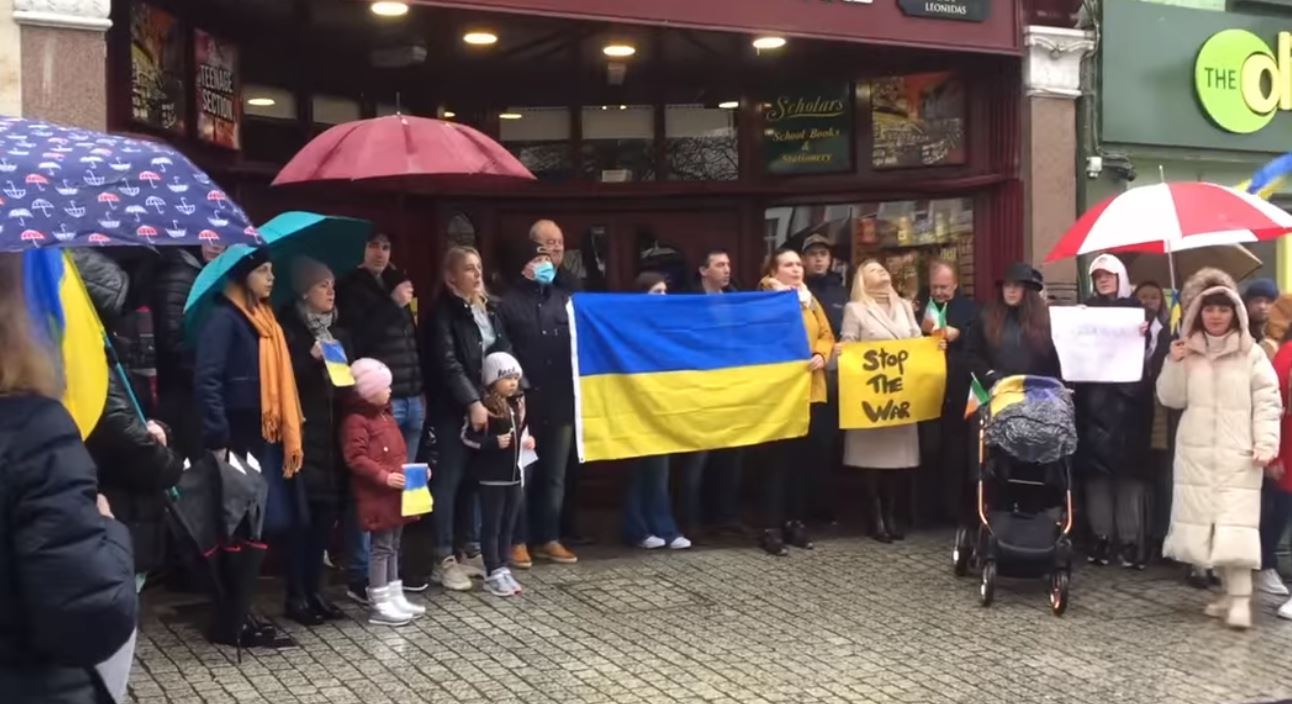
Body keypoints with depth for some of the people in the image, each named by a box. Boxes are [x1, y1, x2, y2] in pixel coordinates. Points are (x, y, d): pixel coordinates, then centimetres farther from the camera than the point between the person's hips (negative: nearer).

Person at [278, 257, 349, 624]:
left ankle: (315, 590, 18)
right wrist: (311, 359, -20)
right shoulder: (289, 329, -5)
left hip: (334, 432, 6)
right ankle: (296, 596, 5)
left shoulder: (338, 331, 15)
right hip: (303, 434, -6)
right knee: (302, 514, -5)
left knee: (328, 510, 7)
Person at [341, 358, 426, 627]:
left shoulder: (386, 415, 16)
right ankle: (379, 605, 3)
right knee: (381, 547, -4)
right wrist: (384, 476, -25)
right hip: (376, 495, -9)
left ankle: (395, 597, 22)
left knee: (393, 545, 14)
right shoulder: (356, 420, -14)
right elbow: (356, 459, -20)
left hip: (396, 493, 9)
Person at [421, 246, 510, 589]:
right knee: (450, 478, -3)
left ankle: (469, 550, 20)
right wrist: (472, 402, -22)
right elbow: (447, 362, -15)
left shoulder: (490, 307, 12)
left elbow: (504, 351, 14)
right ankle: (444, 559, 1)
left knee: (474, 478, 10)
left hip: (489, 403, 6)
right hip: (454, 408, -6)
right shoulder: (442, 312, -7)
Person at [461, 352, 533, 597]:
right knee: (492, 526, 2)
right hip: (491, 477, -7)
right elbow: (467, 436, -14)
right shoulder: (483, 406, -16)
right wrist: (494, 442, -22)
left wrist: (526, 441, 6)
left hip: (515, 474, 7)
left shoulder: (517, 404, 9)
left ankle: (503, 570, 22)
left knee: (508, 526, 13)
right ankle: (493, 574, 9)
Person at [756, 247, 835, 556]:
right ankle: (771, 528, -3)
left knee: (804, 458, 9)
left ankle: (795, 521, 19)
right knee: (780, 458, -7)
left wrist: (821, 356, -4)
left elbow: (827, 336, 14)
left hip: (811, 389, 6)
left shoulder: (810, 300, 16)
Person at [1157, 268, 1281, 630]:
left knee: (1235, 524, -10)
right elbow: (1172, 398, 5)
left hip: (1237, 454, -3)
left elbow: (1267, 402, -1)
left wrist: (1266, 443, -10)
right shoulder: (1186, 351, 9)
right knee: (1203, 521, 3)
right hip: (1196, 453, 3)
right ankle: (1230, 592, 13)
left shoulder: (1251, 353, 1)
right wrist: (1174, 364, -9)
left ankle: (1241, 599, -11)